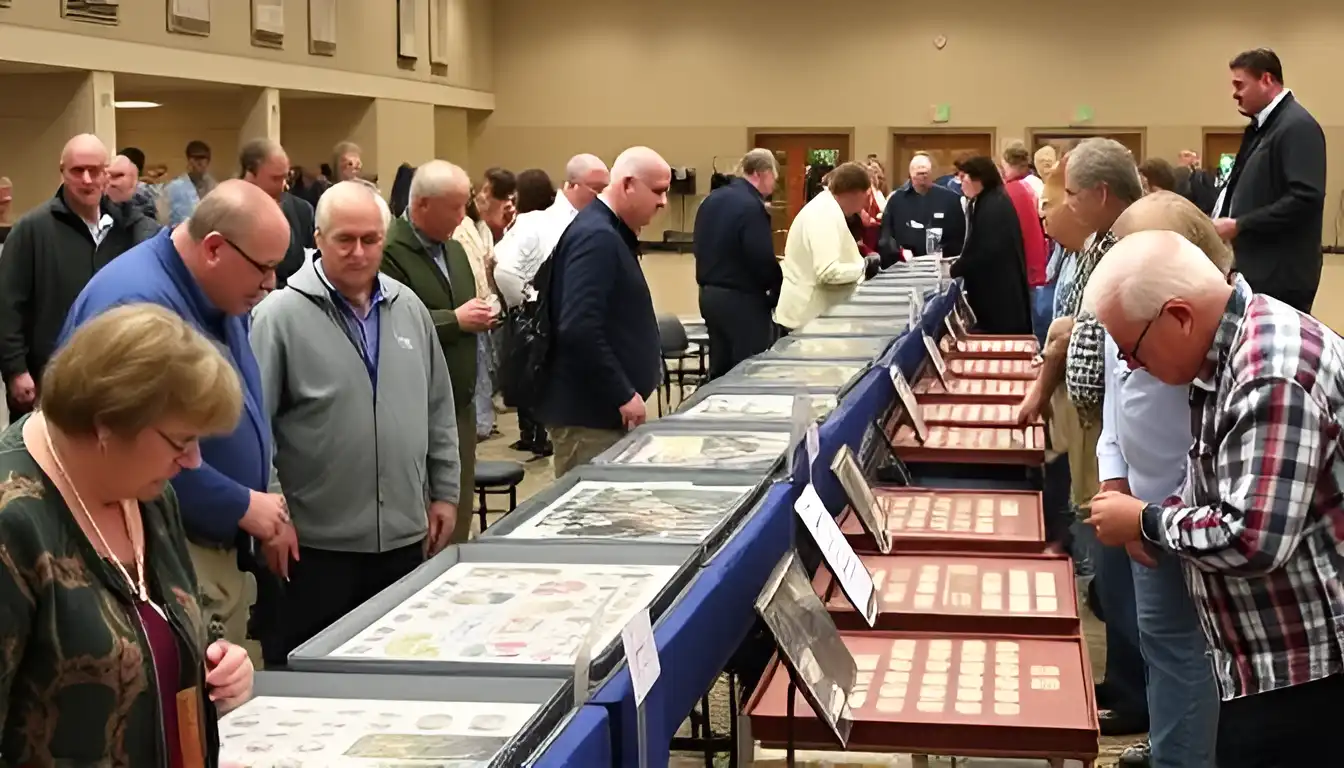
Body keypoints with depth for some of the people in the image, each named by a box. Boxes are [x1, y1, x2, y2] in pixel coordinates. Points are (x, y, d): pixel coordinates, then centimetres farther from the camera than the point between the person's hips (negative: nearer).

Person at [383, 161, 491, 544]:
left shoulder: (454, 248, 16)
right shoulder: (389, 252, -15)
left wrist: (481, 315, 4)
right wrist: (456, 319, -20)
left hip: (460, 404, 9)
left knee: (458, 517, 13)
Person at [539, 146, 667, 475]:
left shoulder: (609, 232, 14)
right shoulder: (596, 237, -19)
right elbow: (579, 329, -28)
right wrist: (624, 395, -23)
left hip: (604, 407, 10)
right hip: (589, 412, -10)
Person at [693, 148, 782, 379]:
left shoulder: (711, 200, 9)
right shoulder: (751, 206, -18)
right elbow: (763, 260, -20)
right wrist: (779, 290, -4)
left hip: (709, 294, 9)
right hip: (742, 299, -9)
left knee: (720, 371, 15)